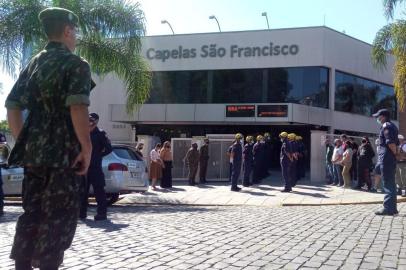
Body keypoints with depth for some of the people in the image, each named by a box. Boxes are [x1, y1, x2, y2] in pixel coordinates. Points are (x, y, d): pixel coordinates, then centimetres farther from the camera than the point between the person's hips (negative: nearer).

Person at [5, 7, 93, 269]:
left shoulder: (32, 65, 16)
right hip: (63, 154, -7)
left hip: (33, 152, 7)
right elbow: (77, 107, -20)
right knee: (59, 217, 0)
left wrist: (23, 141, 16)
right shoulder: (75, 63, -7)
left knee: (32, 213, 14)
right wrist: (87, 147, -15)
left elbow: (12, 107, 13)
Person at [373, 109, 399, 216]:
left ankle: (388, 208, -7)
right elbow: (396, 142, 20)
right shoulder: (392, 126, 20)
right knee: (391, 184, 13)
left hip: (386, 158, -10)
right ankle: (392, 208, 18)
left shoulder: (386, 126, -11)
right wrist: (396, 153, 10)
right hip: (391, 159, 10)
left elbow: (391, 142, -21)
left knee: (388, 184, -8)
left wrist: (395, 153, -10)